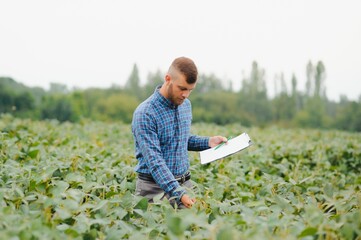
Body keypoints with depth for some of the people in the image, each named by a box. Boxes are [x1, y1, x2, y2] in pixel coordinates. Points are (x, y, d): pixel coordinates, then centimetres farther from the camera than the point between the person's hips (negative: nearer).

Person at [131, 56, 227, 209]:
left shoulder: (186, 105, 5)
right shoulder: (145, 114, -19)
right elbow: (155, 161, -25)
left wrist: (208, 142, 4)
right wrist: (178, 194, -34)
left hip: (184, 184, 6)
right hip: (155, 187, -6)